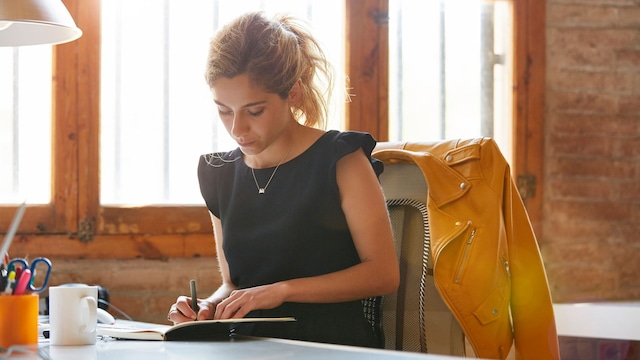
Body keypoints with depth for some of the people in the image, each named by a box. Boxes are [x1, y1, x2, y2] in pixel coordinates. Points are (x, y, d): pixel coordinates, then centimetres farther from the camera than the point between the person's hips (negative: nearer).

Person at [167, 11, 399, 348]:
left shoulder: (340, 159, -3)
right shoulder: (219, 175, 12)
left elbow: (383, 273, -8)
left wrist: (282, 289, -13)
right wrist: (209, 307, -3)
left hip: (333, 344, -5)